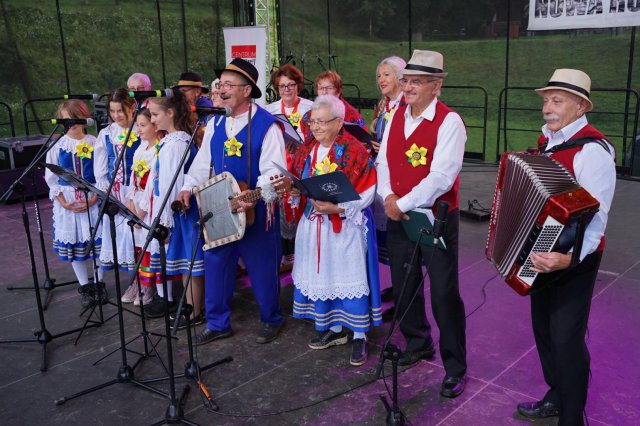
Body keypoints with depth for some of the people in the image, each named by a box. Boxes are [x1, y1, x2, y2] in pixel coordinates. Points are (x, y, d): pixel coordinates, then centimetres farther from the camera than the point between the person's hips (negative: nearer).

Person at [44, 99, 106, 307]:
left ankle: (100, 283, 18)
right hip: (67, 200, 1)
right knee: (74, 243, 6)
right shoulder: (57, 145, 1)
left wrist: (94, 198, -11)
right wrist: (64, 202, -7)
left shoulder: (95, 143, -1)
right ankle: (84, 287, 18)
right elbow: (50, 177, 3)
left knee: (98, 241, 1)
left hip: (93, 199, -1)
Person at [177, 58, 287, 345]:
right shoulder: (215, 124, 8)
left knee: (262, 268, 6)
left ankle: (271, 320, 27)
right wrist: (188, 188, 1)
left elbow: (273, 170, -17)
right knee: (215, 264, 10)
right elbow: (203, 161, 14)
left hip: (255, 211, -6)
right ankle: (217, 324, 26)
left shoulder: (266, 125, -12)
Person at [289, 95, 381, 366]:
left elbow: (367, 192, -14)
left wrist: (337, 207, -24)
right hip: (314, 224, 6)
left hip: (345, 226, -6)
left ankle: (359, 336, 13)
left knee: (350, 278, -1)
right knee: (323, 275, 13)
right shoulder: (306, 151, 8)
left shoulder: (354, 151, -12)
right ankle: (334, 329, 29)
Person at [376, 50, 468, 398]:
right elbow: (383, 161, 7)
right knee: (403, 287, 17)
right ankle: (418, 343, 40)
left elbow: (441, 177, -22)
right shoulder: (396, 116, 7)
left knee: (444, 294, 1)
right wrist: (387, 197, -10)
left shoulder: (449, 122, -14)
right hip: (398, 216, 6)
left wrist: (402, 203, -19)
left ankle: (455, 368, 18)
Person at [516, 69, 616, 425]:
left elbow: (596, 216, -28)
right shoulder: (548, 139, 5)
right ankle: (557, 395, 38)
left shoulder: (593, 150, -21)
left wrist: (568, 258, -40)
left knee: (566, 337, -2)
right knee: (543, 326, 18)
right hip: (542, 253, 9)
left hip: (574, 260, -8)